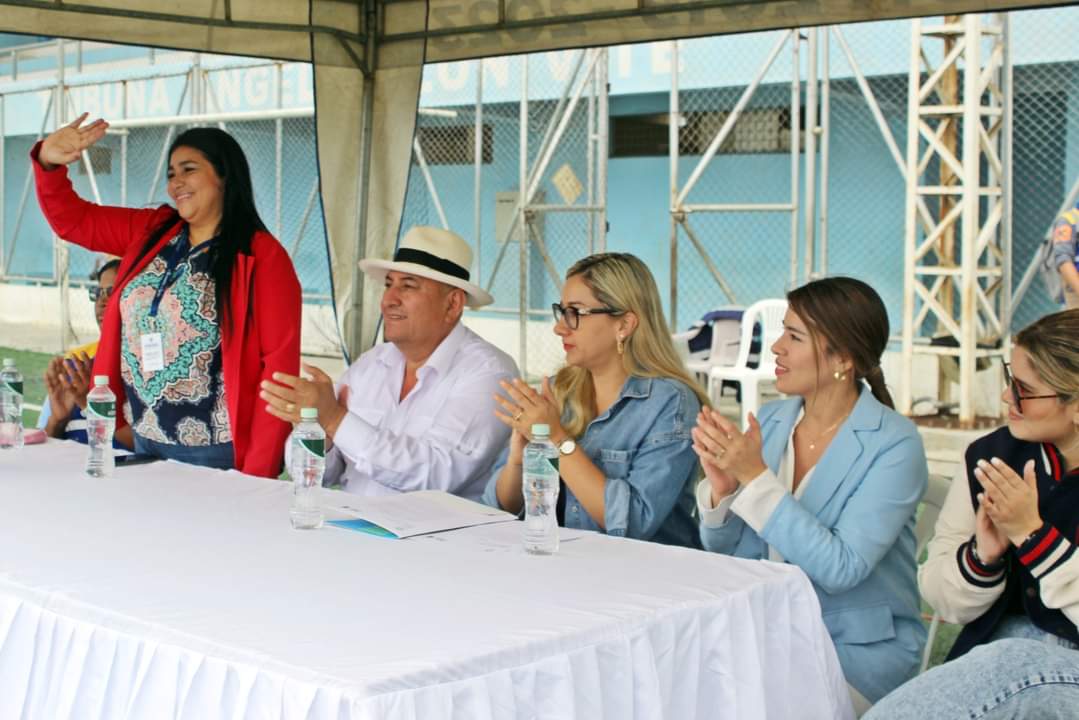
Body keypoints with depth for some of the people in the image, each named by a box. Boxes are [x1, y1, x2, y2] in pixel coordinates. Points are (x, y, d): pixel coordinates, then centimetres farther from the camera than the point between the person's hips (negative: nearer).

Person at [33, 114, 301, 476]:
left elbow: (280, 363, -14)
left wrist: (258, 468, -18)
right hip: (144, 443, 6)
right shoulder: (151, 232, 7)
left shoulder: (261, 256, -11)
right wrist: (48, 162, -4)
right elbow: (72, 219, 15)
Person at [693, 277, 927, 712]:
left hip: (860, 645, -5)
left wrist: (756, 477, -26)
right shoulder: (769, 422, 2)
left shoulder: (894, 446, -14)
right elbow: (726, 552, 4)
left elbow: (839, 568, -23)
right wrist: (722, 487, -16)